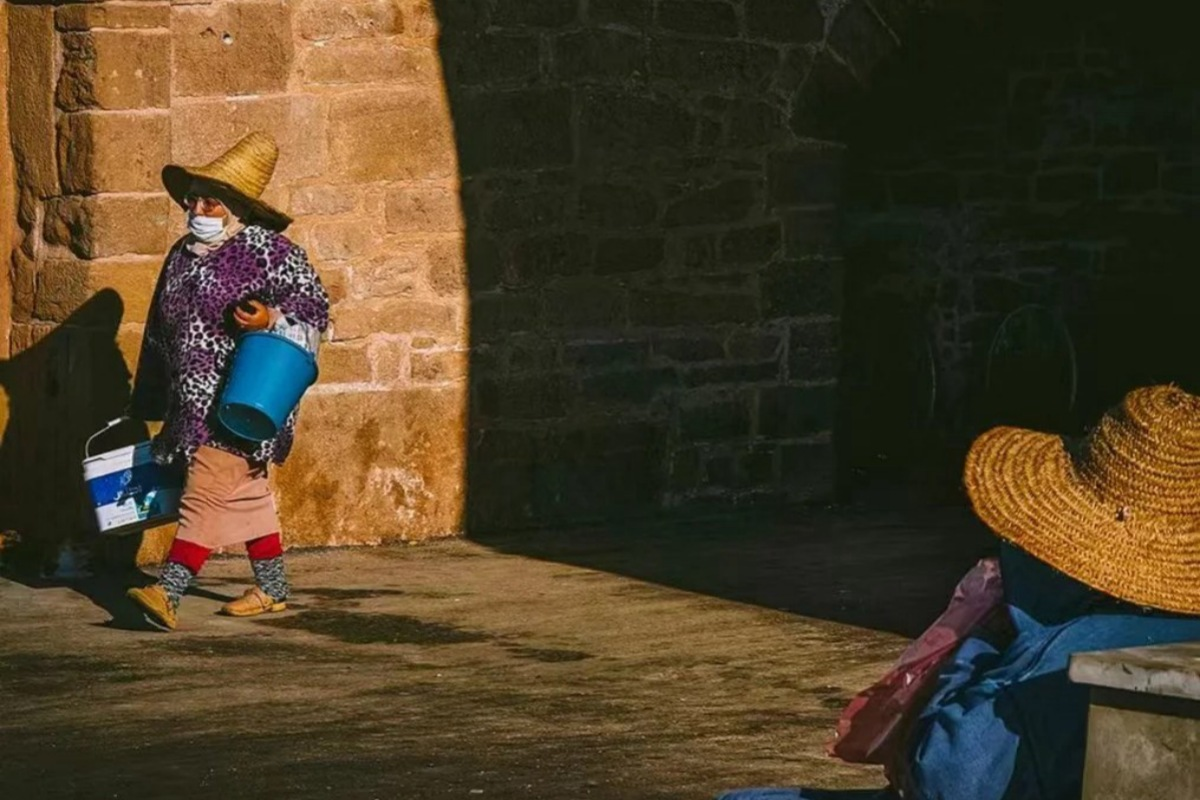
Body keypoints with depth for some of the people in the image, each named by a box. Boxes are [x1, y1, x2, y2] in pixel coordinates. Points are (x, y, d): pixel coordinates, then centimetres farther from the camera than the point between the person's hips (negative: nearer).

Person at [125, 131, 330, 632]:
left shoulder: (268, 250, -8)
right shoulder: (183, 255, 14)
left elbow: (315, 305, -7)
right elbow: (160, 331, 21)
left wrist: (270, 320, -25)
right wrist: (151, 403, 23)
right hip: (193, 399, 8)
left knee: (206, 491, -15)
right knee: (245, 495, 15)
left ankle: (168, 592, -22)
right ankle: (272, 589, 25)